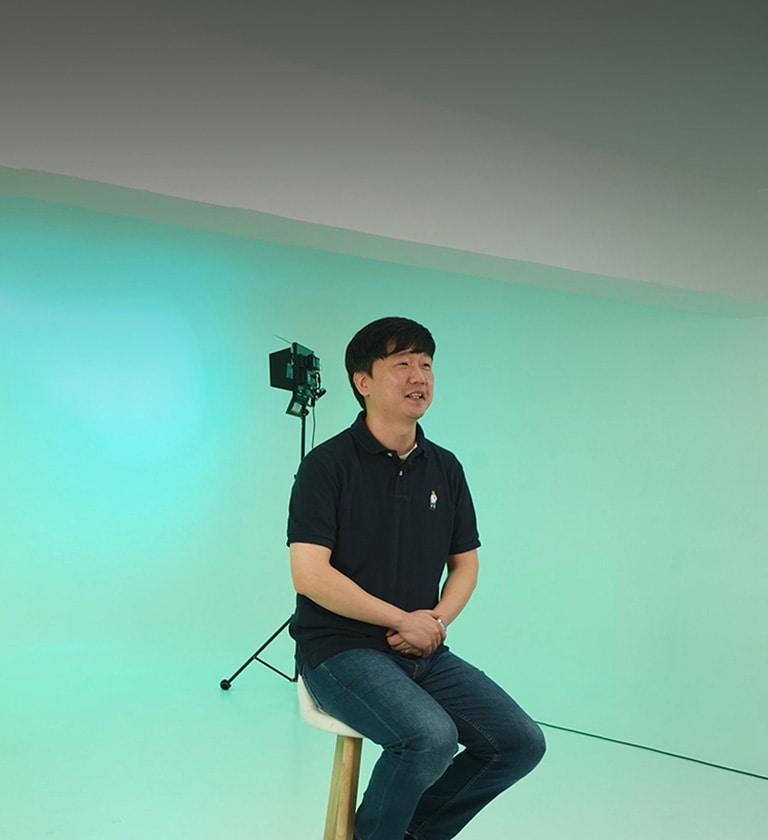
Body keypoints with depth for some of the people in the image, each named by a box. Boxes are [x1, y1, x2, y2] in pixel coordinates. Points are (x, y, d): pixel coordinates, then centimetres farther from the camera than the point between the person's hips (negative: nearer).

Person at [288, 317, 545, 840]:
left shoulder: (444, 468, 9)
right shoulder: (328, 464, -9)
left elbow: (465, 563, 16)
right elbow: (310, 575, -16)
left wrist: (438, 620, -5)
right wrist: (405, 619, -13)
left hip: (425, 655, 6)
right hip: (341, 649, -6)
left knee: (522, 742, -7)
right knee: (432, 736, -30)